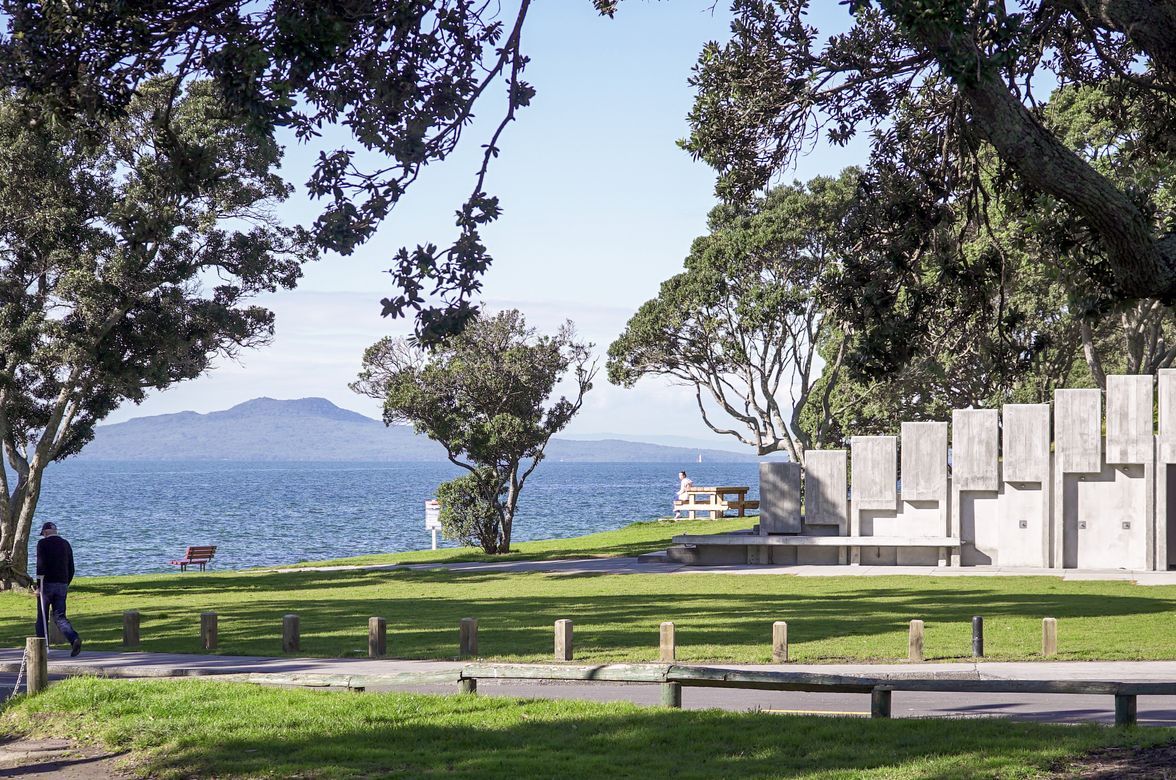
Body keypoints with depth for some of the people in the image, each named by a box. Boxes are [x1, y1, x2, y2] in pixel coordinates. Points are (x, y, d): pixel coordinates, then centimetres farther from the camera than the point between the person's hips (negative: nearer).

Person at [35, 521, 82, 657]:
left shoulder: (43, 544, -5)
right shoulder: (66, 544, 12)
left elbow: (41, 565, -13)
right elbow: (71, 568, 14)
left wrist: (39, 586, -12)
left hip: (47, 584, -4)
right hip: (62, 585, 4)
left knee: (42, 617, 8)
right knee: (59, 616, 3)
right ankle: (74, 639, -20)